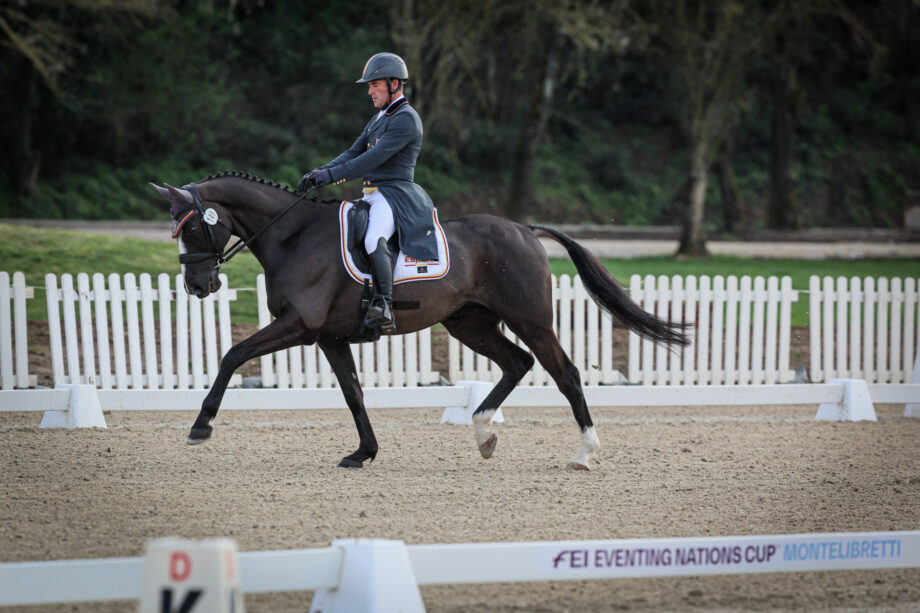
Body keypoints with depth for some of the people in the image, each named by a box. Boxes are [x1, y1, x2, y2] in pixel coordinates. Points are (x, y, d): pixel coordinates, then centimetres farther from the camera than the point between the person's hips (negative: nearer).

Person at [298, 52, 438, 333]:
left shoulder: (406, 118, -11)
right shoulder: (379, 118, 21)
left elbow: (374, 157, -19)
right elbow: (353, 153, 18)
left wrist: (331, 175, -22)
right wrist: (320, 171, 1)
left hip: (395, 193, -11)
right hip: (372, 195, 11)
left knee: (374, 239, -35)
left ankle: (384, 306, -37)